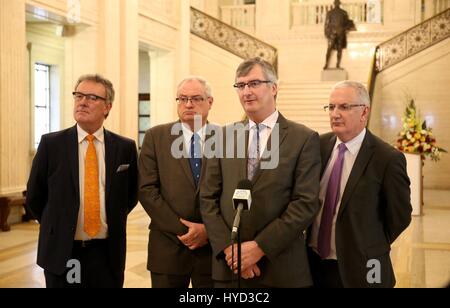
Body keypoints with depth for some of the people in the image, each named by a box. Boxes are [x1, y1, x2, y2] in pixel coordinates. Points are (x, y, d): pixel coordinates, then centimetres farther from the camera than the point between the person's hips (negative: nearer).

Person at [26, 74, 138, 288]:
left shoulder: (125, 147, -1)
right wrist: (57, 228, 9)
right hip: (61, 253, -1)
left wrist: (112, 224, 10)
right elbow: (34, 197, 5)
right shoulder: (51, 144, -3)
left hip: (107, 253, 1)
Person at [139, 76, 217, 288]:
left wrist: (209, 230, -10)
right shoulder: (155, 137, 2)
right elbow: (147, 190, -4)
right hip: (168, 248, 0)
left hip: (214, 247, 1)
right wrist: (180, 229, -10)